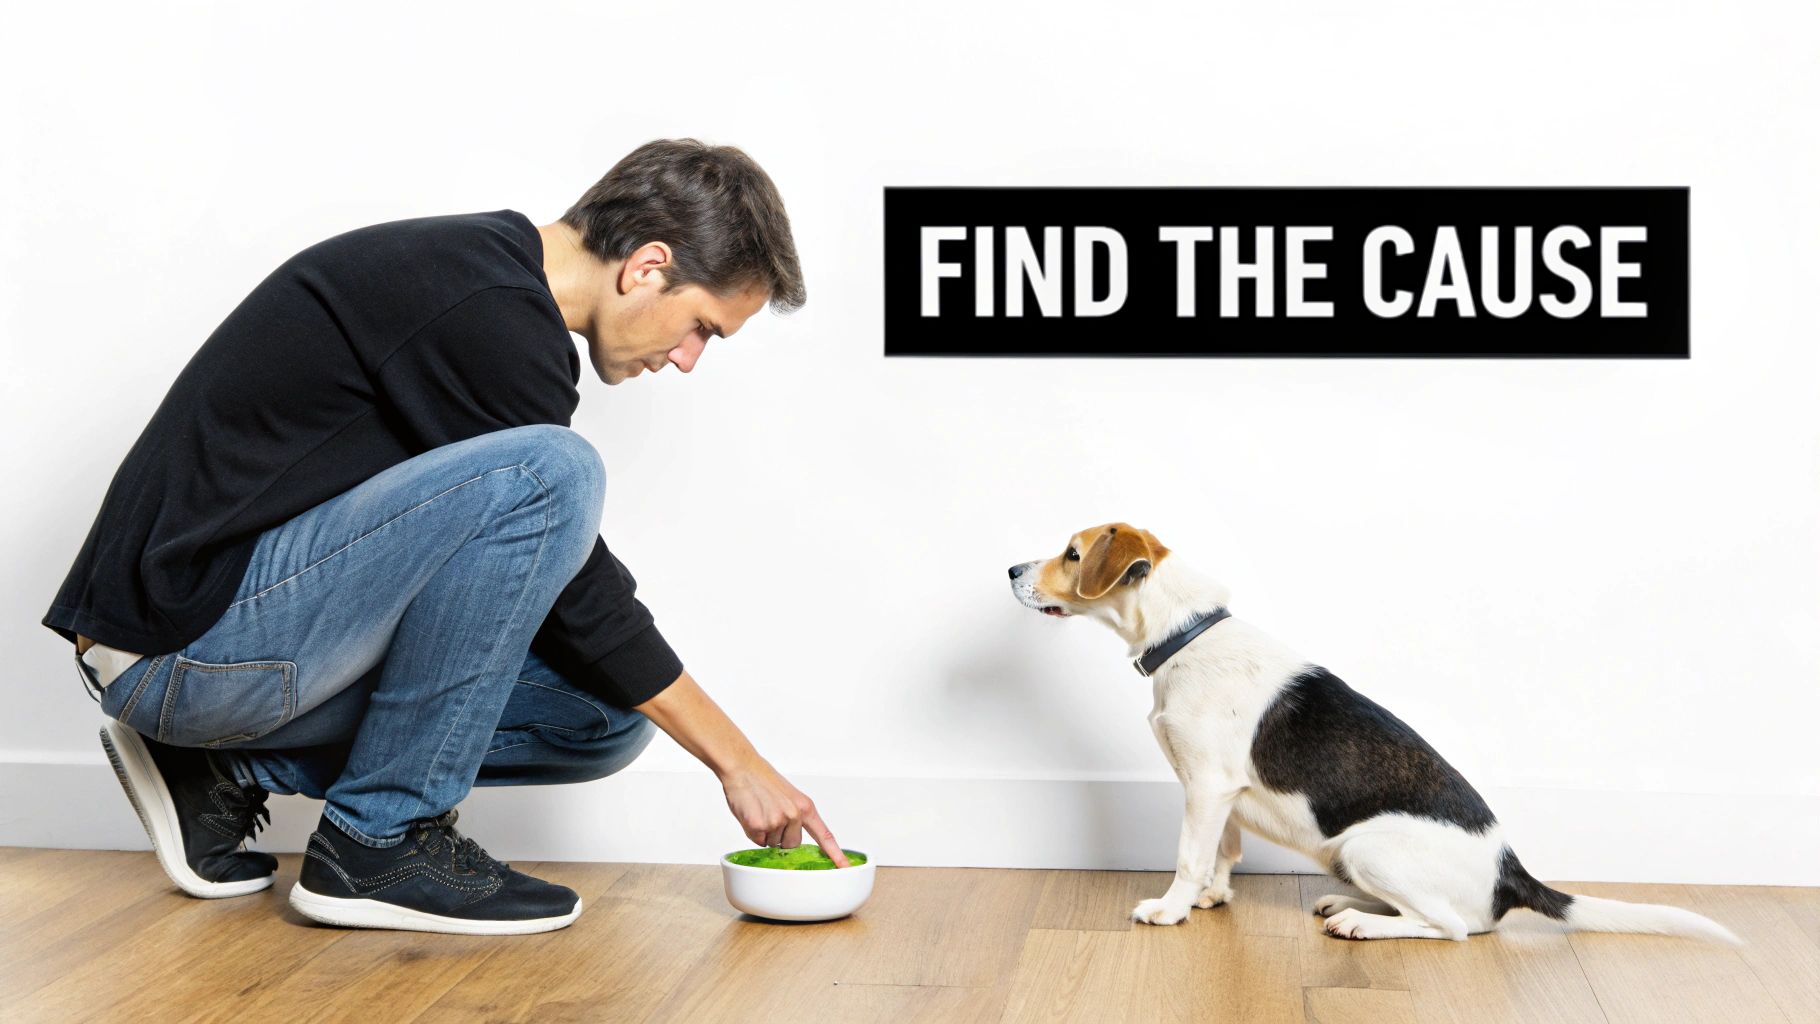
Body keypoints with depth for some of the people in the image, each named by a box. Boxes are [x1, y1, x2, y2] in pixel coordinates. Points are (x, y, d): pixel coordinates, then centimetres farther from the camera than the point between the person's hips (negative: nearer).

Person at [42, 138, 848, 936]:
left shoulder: (484, 272, 11)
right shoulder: (491, 315, -19)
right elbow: (581, 600, -14)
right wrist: (738, 761, -4)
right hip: (179, 640, -10)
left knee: (605, 712, 6)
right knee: (551, 474, -25)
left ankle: (230, 771, 11)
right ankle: (380, 842, -12)